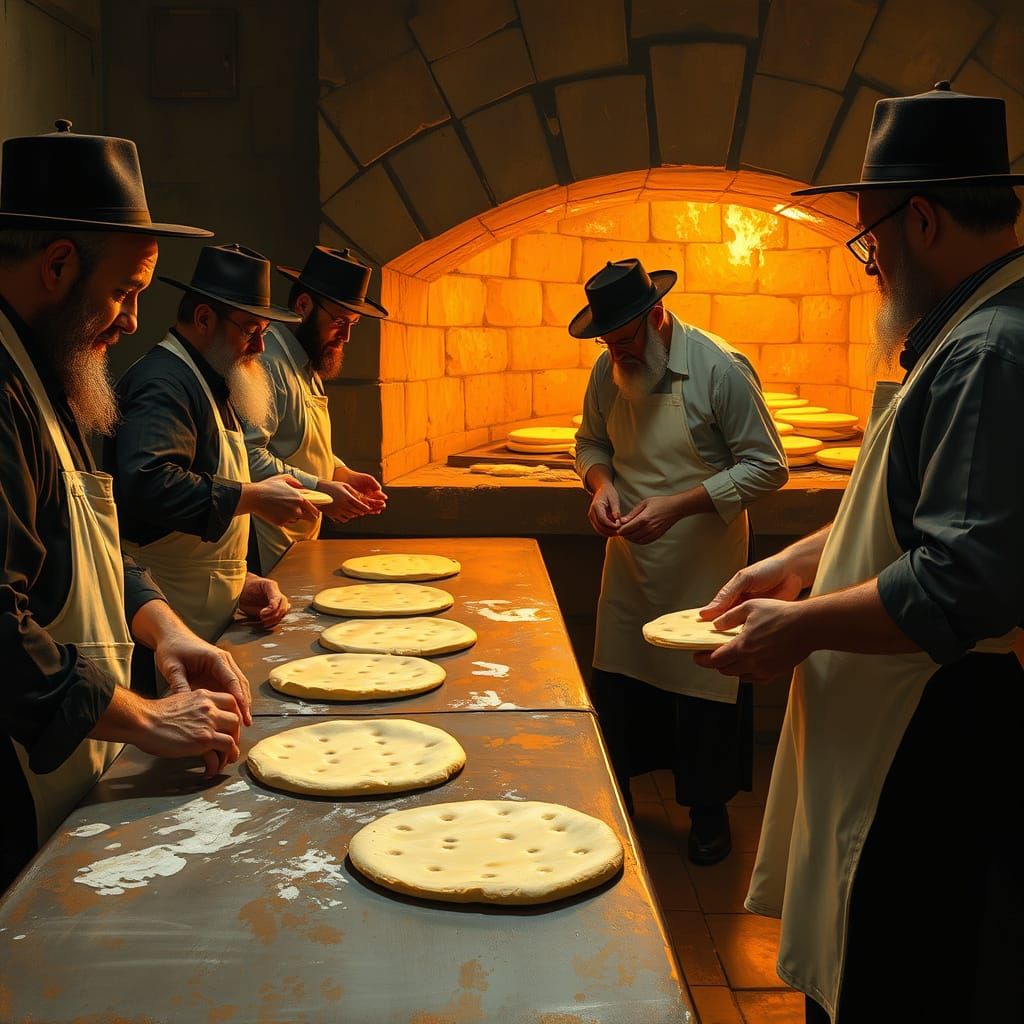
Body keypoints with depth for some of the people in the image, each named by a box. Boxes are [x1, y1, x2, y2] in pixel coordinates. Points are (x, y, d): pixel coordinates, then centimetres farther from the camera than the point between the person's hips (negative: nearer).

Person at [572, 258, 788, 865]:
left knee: (705, 685, 5)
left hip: (703, 561, -5)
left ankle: (709, 813, 26)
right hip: (630, 555, 5)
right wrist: (601, 484, -9)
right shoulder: (609, 371, -1)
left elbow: (767, 467, -15)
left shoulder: (721, 369, -17)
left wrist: (677, 506, -23)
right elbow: (592, 443, 15)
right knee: (616, 680, 13)